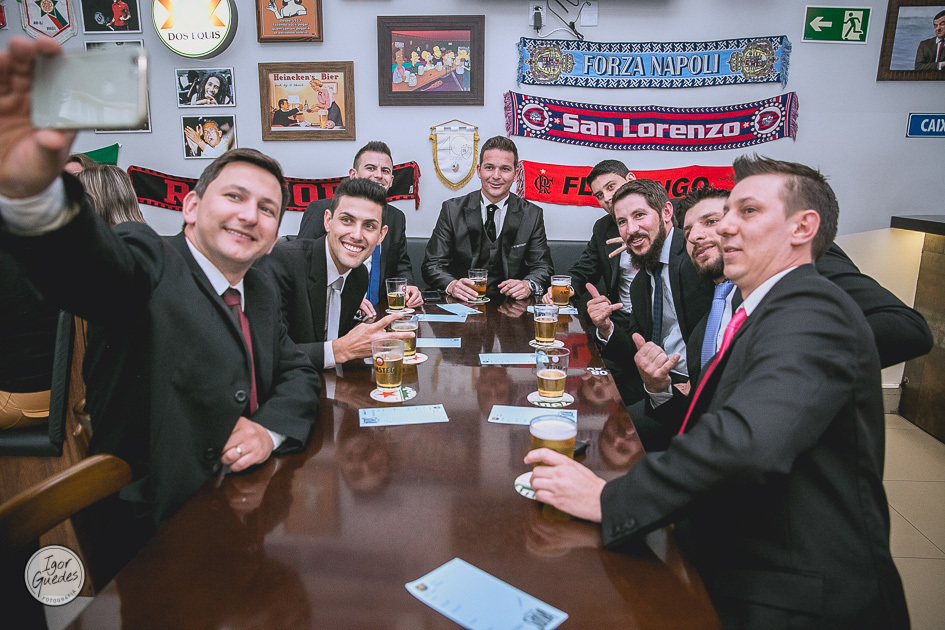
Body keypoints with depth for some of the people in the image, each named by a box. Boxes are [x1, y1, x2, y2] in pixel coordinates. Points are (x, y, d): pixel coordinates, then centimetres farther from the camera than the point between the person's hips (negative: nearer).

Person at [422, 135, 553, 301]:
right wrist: (452, 285, -23)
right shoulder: (452, 210, 2)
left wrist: (528, 286, -20)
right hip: (461, 305, 1)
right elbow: (432, 265, 0)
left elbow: (542, 268, 4)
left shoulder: (532, 215, 5)